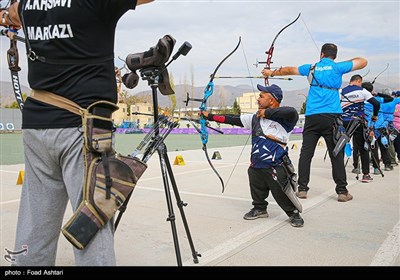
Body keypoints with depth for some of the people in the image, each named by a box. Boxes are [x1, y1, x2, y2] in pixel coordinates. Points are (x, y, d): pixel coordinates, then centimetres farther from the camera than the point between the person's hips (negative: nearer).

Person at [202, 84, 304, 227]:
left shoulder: (283, 119, -9)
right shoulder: (254, 118, 9)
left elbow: (292, 112, -31)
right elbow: (232, 119, 11)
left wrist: (267, 113, -20)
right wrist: (209, 116, 11)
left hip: (276, 168, -6)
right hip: (256, 166, 6)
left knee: (282, 195, -1)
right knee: (257, 194, 19)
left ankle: (294, 214, 23)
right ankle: (259, 209, 44)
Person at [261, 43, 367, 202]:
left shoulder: (311, 68, 13)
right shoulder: (338, 67, 4)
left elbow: (289, 70, 27)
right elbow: (363, 62, 12)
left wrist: (271, 72, 41)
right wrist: (348, 61, 28)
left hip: (311, 117, 3)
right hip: (331, 117, -2)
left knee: (306, 153, 5)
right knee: (336, 154, 2)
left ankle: (302, 188, 7)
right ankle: (342, 191, 5)